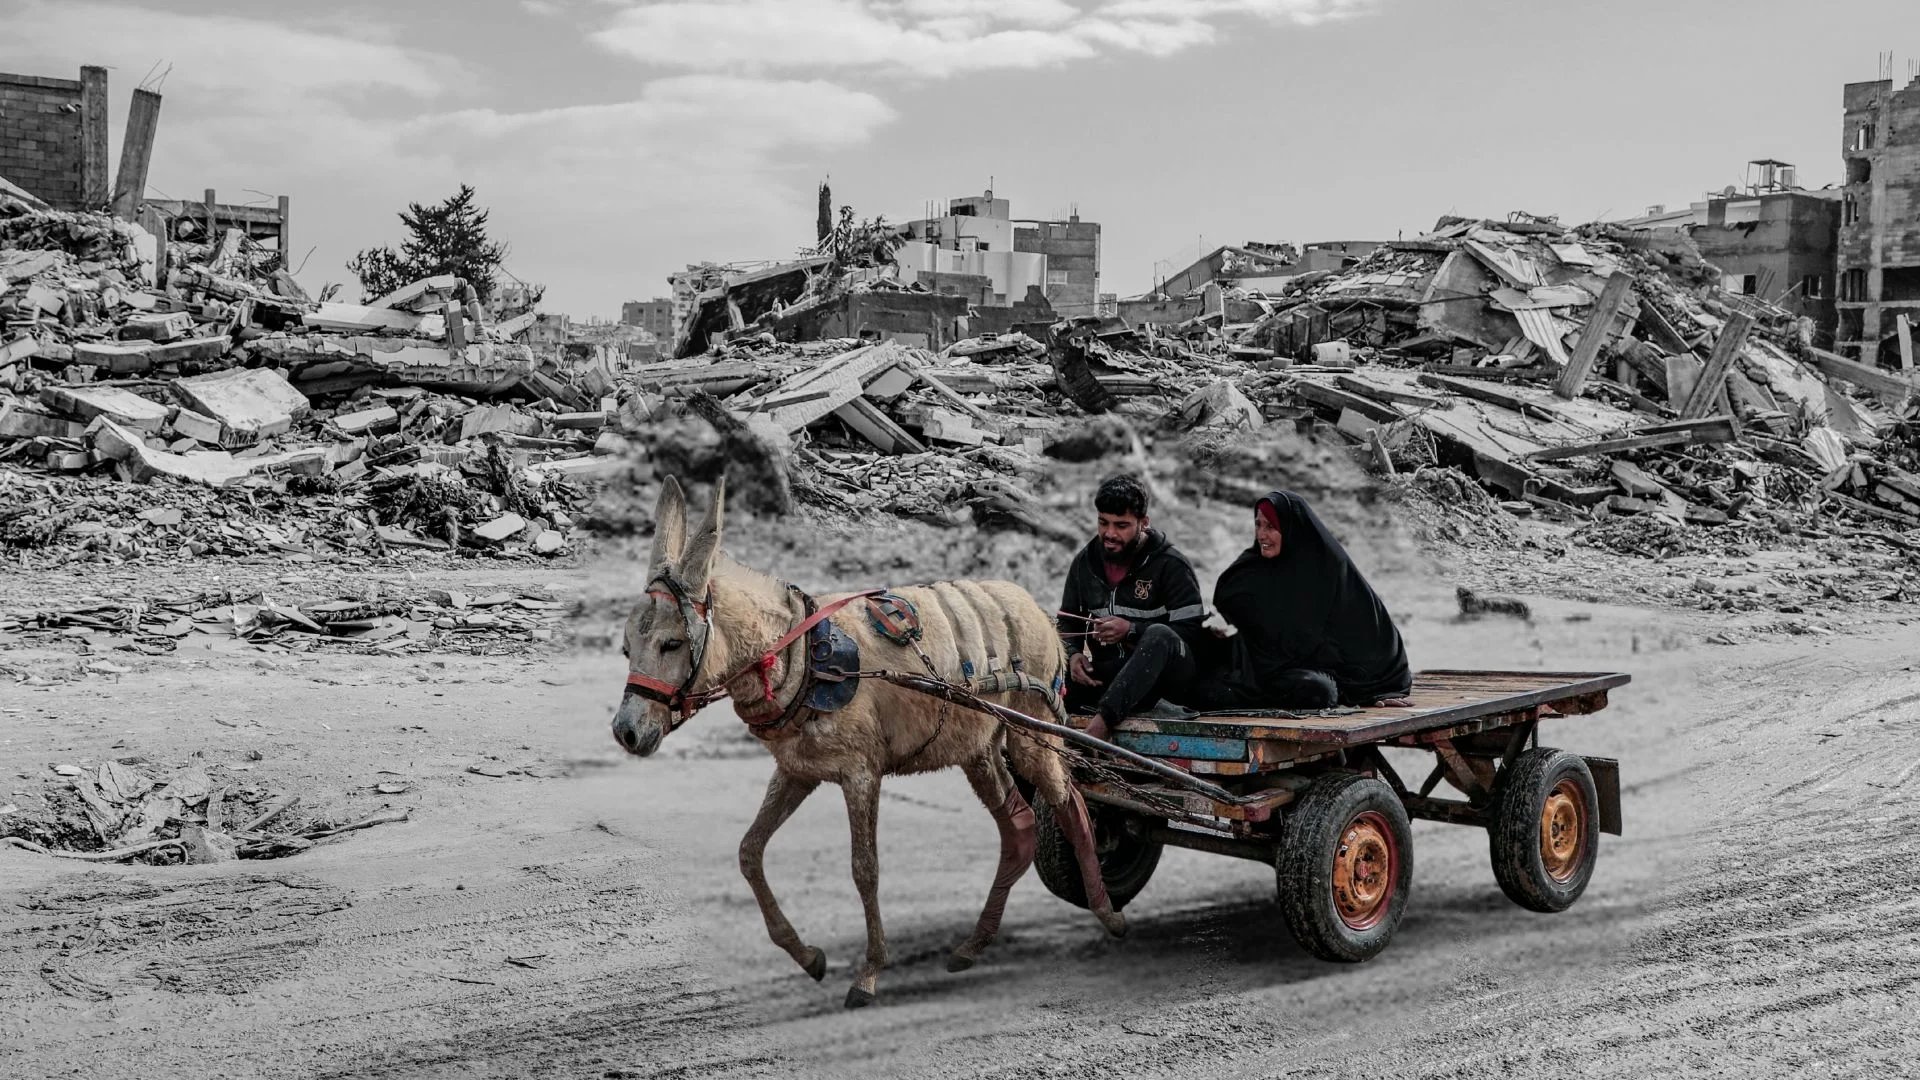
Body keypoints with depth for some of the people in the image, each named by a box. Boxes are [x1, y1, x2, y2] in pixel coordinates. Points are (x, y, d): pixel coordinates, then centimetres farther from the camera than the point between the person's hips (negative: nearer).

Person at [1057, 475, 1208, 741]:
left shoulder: (1171, 565, -5)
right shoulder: (1084, 562, 10)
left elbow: (1192, 633, -12)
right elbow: (1068, 622, 19)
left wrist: (1132, 630, -23)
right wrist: (1073, 654, -4)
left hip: (1166, 677, -5)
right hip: (1106, 676, 5)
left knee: (1158, 636, -39)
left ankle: (1101, 720, -51)